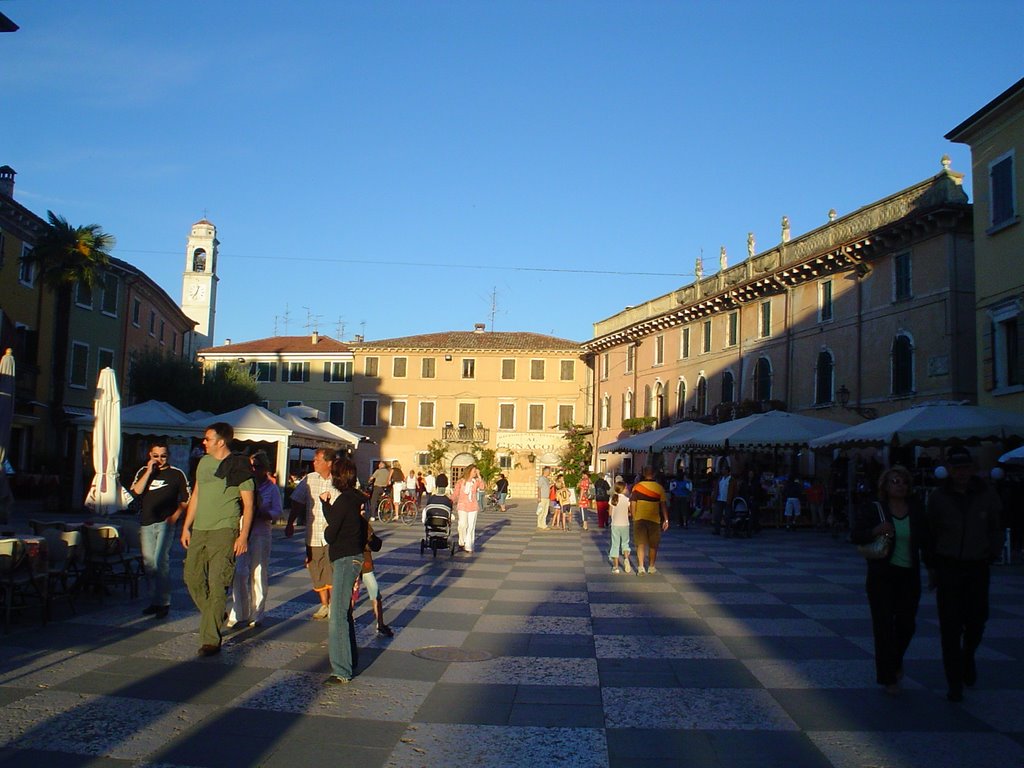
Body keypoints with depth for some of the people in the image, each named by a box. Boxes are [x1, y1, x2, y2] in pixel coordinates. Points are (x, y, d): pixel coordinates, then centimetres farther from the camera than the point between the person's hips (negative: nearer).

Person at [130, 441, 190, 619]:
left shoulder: (177, 474, 2)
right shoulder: (143, 472, 12)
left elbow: (187, 498, 5)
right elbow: (136, 491, -4)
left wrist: (176, 515, -6)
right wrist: (149, 471, -8)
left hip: (166, 523, -4)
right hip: (146, 522, 4)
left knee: (160, 561, -14)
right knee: (148, 562, 7)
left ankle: (164, 603, -8)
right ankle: (154, 601, 18)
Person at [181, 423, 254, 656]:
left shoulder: (238, 466, -5)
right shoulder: (204, 462, 13)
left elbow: (248, 504, -5)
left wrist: (243, 535, -12)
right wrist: (186, 527, 17)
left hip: (224, 531, -7)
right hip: (199, 530, 7)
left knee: (217, 585, -9)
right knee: (192, 578, 9)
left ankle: (211, 639, -6)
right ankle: (215, 620, 29)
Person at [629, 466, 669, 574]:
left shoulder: (637, 487, -3)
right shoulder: (659, 488, -5)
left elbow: (632, 504, -1)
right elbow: (663, 505, -4)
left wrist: (633, 517, 10)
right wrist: (666, 520, 2)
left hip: (639, 519, 0)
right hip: (654, 519, 0)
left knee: (640, 544, 5)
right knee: (653, 545, 14)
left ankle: (640, 567, -4)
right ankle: (651, 567, 22)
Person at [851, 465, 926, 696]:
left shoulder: (916, 510, 6)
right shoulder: (872, 509, -3)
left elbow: (924, 540, 10)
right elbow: (855, 536, -6)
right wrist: (875, 531, -23)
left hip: (909, 575, 3)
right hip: (882, 575, -3)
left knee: (907, 624, 7)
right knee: (884, 626, 1)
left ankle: (895, 661, 37)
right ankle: (888, 677, 14)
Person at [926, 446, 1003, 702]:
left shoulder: (986, 494, 0)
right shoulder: (938, 497, -1)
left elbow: (996, 529, 11)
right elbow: (929, 534, 6)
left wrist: (993, 555, -2)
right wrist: (931, 566, 3)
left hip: (977, 567, 1)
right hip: (948, 567, -1)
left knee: (976, 621, 7)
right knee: (950, 627, -2)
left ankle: (968, 658, 40)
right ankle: (954, 684, 6)